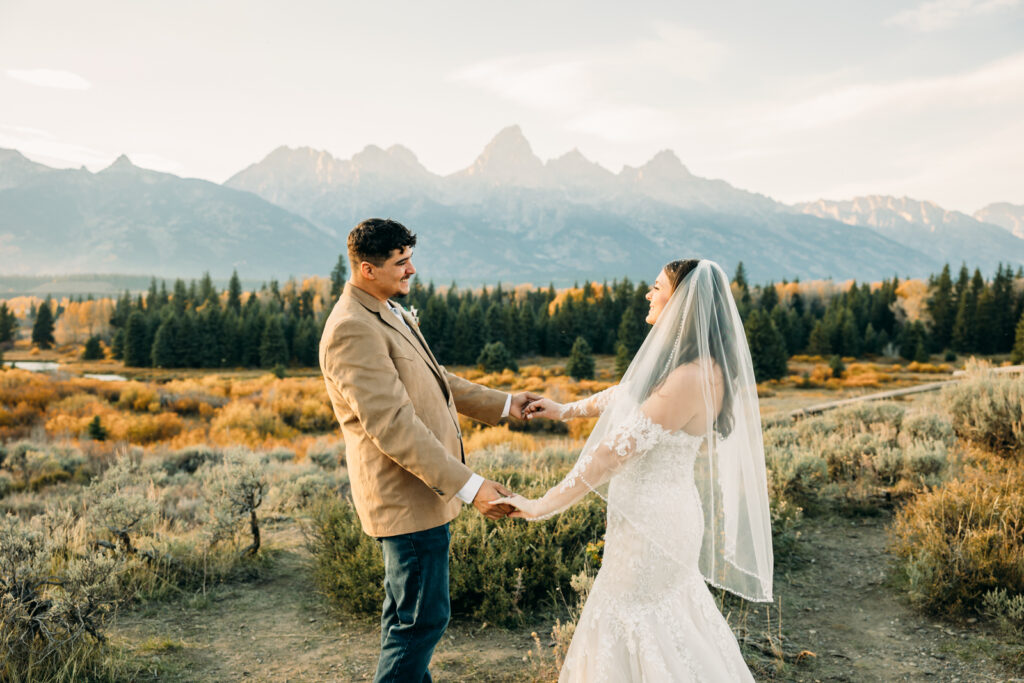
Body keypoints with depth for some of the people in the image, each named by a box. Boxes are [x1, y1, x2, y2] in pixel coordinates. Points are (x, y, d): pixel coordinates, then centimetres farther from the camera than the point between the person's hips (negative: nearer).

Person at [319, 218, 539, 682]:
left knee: (406, 611, 23)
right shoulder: (353, 330, -22)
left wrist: (503, 404, 19)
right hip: (408, 499, -10)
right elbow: (393, 425, -27)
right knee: (424, 618, 0)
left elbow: (433, 381, 22)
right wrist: (469, 486, -28)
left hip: (419, 490, 10)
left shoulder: (388, 313, 11)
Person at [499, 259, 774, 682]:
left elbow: (616, 450, -26)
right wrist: (566, 410, 28)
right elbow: (626, 395, 21)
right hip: (655, 514, 9)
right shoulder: (682, 362, 4)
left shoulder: (691, 377, -27)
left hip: (652, 522, -9)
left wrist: (543, 506, -20)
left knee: (632, 621, 8)